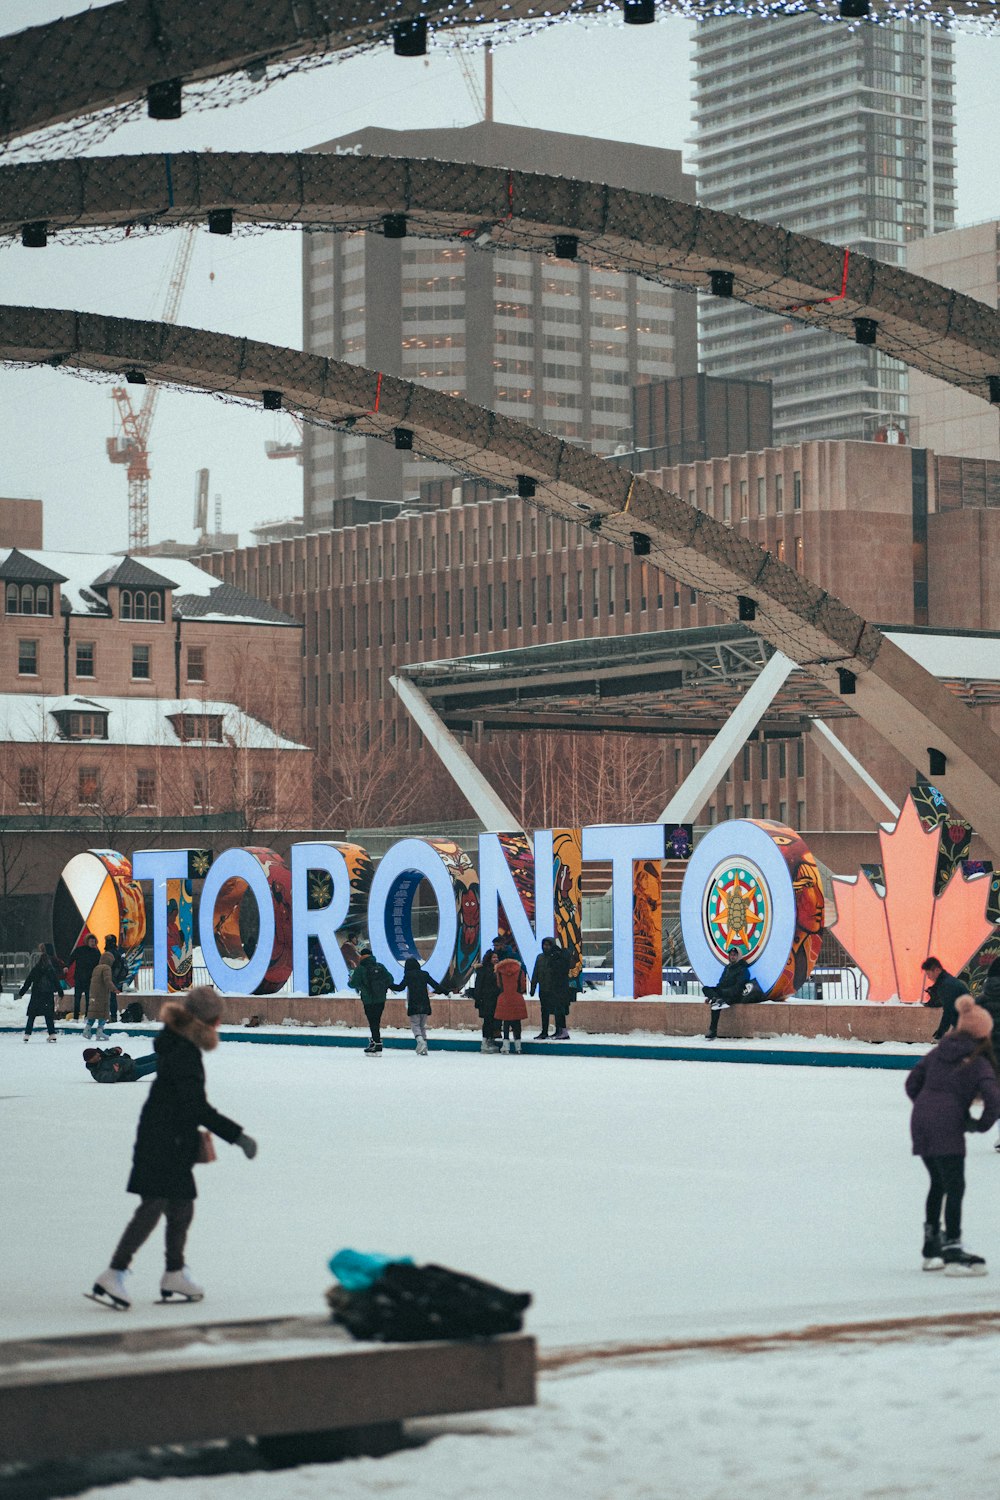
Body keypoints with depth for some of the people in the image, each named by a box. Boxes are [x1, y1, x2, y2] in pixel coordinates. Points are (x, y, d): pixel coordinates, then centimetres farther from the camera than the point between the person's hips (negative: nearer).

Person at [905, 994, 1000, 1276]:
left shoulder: (938, 1052, 13)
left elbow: (912, 1083, 17)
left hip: (920, 1122, 7)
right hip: (947, 1129, -7)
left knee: (938, 1183, 20)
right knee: (955, 1187, -4)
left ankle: (931, 1249, 26)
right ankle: (953, 1250, -10)